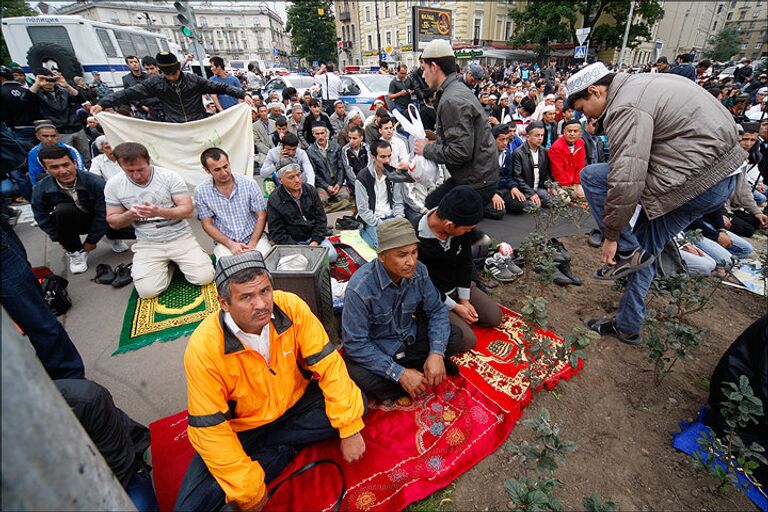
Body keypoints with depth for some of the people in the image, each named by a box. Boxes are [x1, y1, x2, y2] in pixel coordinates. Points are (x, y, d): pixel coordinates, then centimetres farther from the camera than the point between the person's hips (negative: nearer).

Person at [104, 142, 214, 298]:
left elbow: (188, 210, -12)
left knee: (204, 278, -16)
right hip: (147, 243, 2)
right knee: (147, 291, -19)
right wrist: (130, 214, -16)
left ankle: (175, 261, 16)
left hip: (180, 237, -1)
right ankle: (168, 265, 14)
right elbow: (113, 222, 7)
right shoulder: (113, 185, 0)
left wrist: (159, 212, -29)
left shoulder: (170, 177, -8)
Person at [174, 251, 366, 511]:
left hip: (293, 402, 3)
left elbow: (328, 363, -18)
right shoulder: (203, 348, -27)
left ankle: (266, 450, -4)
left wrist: (350, 429, -18)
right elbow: (209, 428, -20)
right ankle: (284, 451, -3)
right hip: (240, 429, -2)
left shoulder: (291, 307, -23)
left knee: (355, 404, -16)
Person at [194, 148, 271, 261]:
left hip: (255, 237, 0)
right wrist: (231, 244, -12)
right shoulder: (200, 191, -2)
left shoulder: (248, 183, -5)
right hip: (225, 242, 0)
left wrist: (252, 244, -12)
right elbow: (207, 225, 2)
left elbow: (261, 216, -2)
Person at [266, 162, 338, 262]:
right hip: (293, 242, -3)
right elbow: (277, 233, -7)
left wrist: (315, 241, -8)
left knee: (331, 255, -20)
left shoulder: (310, 190, 4)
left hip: (315, 237, 3)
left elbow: (321, 218, 5)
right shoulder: (274, 201, -7)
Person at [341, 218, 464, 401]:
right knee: (357, 376, -33)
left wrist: (436, 353, -22)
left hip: (409, 336, 3)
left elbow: (437, 310, -7)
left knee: (455, 337, -14)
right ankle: (421, 366, -11)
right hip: (376, 347, -3)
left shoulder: (419, 271, -16)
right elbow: (355, 344, -26)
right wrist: (400, 374, -28)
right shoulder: (359, 288, -31)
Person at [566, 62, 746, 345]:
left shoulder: (626, 107, -18)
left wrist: (611, 235, -16)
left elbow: (626, 181, -25)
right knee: (644, 249, 16)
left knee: (591, 176, -7)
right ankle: (627, 326, 29)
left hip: (695, 181, -10)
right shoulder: (638, 84, 14)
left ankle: (628, 251, -1)